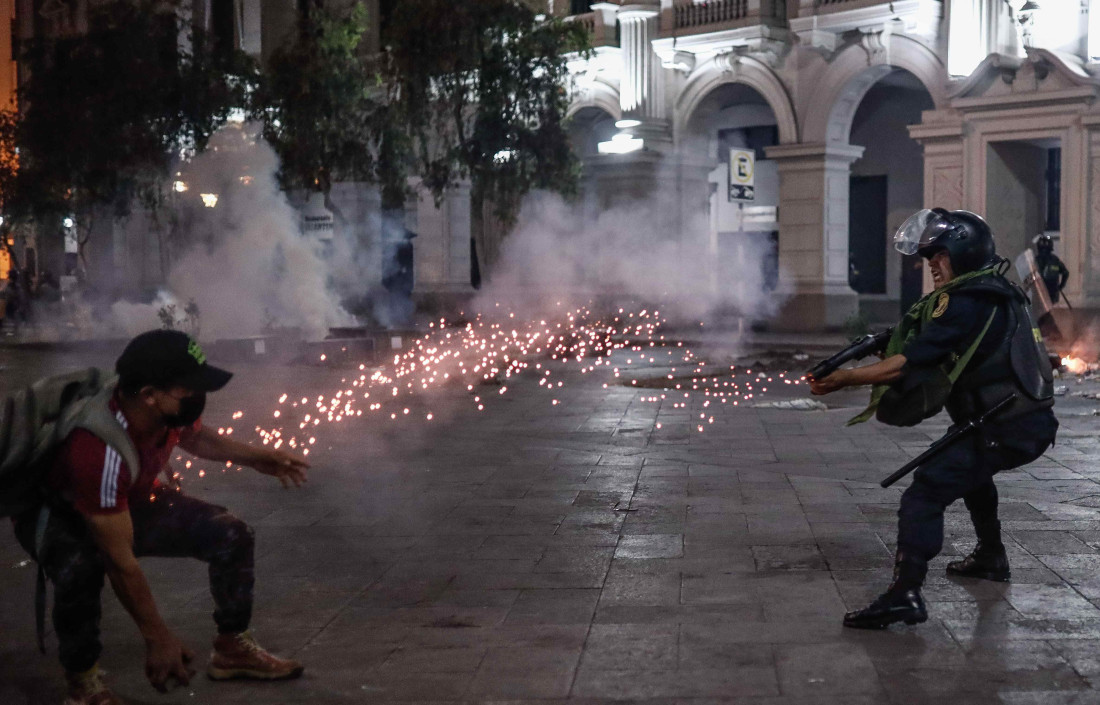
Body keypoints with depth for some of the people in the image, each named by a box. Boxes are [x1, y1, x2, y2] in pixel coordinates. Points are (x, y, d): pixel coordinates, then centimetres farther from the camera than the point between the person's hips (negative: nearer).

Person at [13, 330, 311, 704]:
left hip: (131, 502, 7)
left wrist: (255, 457, -3)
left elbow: (195, 436, 8)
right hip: (58, 515, -7)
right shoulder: (99, 449, -43)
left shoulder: (170, 409, -22)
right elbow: (120, 561, -35)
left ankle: (233, 649, 15)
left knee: (231, 535, -4)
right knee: (80, 567, -40)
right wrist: (159, 639, -27)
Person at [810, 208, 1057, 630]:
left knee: (924, 495, -18)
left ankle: (905, 594, -27)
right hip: (1029, 422, 11)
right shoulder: (996, 294, 14)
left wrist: (842, 380, -19)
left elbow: (904, 365, -23)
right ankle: (991, 558, 47)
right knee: (969, 471, 37)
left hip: (1003, 430, -11)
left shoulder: (967, 304, -17)